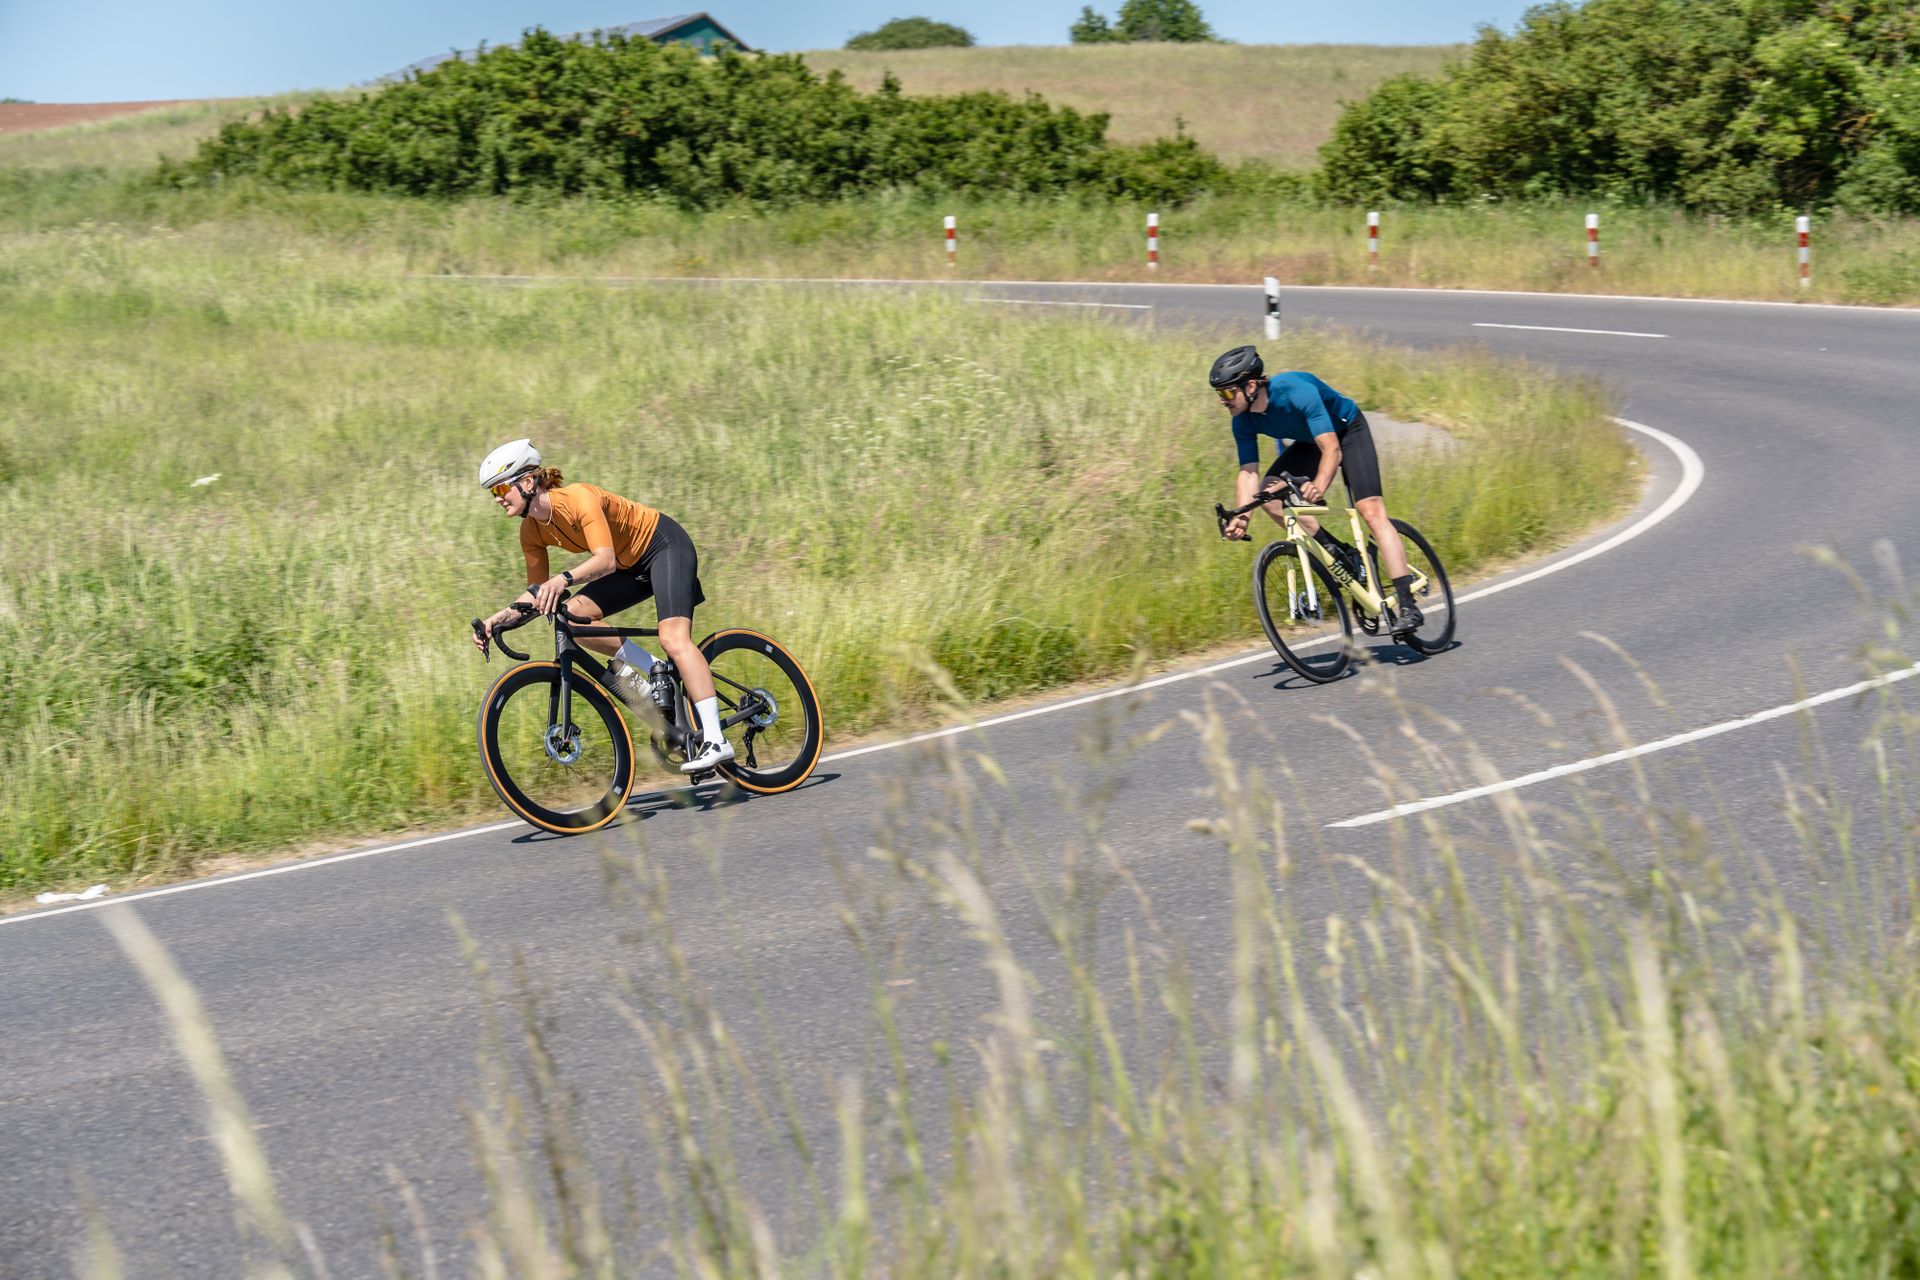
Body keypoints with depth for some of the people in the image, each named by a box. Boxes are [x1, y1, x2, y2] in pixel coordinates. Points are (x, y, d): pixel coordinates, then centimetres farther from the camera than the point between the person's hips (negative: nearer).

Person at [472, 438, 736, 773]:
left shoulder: (578, 499, -29)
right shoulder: (532, 530, -6)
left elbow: (605, 559, -40)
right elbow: (537, 592, -1)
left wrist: (564, 579, -56)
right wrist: (505, 615, -18)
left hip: (666, 545, -8)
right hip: (631, 564, 8)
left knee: (673, 638, -24)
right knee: (571, 615, -13)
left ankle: (715, 741, -28)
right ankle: (652, 670, -3)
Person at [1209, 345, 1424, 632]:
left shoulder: (1297, 391, -37)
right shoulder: (1244, 421, -18)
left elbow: (1332, 449, -41)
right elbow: (1248, 472, -19)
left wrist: (1319, 486, -59)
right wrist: (1241, 517, -36)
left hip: (1346, 430, -6)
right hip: (1309, 442, 6)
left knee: (1371, 510, -20)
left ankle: (1408, 606, -23)